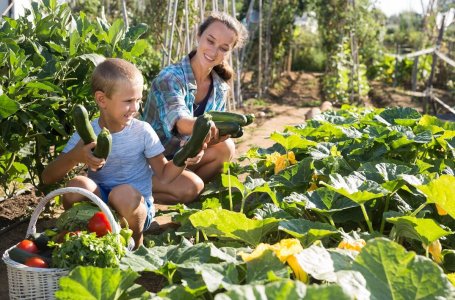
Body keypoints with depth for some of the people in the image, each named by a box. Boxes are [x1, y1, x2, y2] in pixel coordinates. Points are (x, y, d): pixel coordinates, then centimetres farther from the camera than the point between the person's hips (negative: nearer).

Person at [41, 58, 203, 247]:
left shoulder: (143, 132, -8)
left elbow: (163, 176, -1)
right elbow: (47, 178, -11)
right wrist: (75, 156, -30)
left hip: (136, 208, -1)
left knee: (124, 194, -34)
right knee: (78, 185, -28)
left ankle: (135, 243, -3)